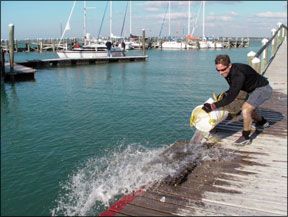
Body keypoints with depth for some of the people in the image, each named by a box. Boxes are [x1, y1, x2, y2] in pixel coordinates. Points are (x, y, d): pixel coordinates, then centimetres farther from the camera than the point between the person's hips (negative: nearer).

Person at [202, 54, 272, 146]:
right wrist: (224, 95, -8)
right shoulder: (228, 72, -6)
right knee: (248, 108, 23)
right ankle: (262, 122, 50)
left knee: (246, 108, -25)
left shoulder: (238, 74, -35)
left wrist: (213, 106, -38)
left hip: (263, 89, -10)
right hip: (254, 89, 10)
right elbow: (233, 89, 11)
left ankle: (246, 137, -11)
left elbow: (232, 97, -38)